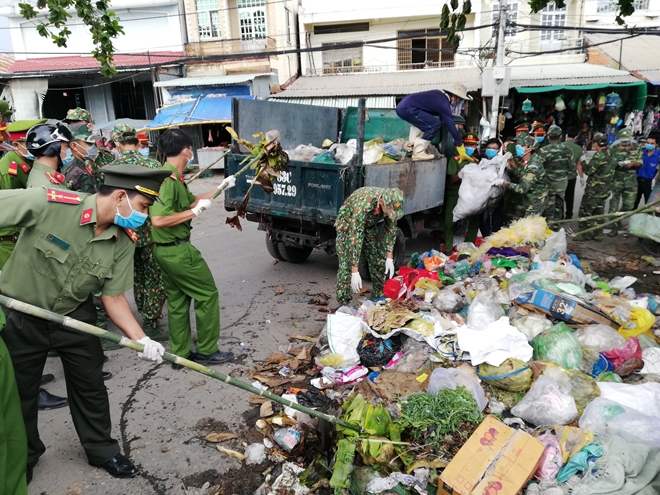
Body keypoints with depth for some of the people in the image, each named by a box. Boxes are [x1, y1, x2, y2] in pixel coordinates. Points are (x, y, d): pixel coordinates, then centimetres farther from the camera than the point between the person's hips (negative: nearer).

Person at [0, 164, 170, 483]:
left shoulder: (124, 243, -14)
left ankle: (102, 451, 34)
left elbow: (113, 297, -9)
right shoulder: (49, 203, -30)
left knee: (90, 386, 12)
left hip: (75, 317, 3)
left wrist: (142, 340, -20)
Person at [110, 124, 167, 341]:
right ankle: (151, 325, 8)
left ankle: (144, 316, 31)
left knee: (139, 276, 20)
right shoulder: (152, 165, -8)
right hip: (152, 231, -3)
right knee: (155, 279, 7)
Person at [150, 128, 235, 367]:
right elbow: (158, 220, -30)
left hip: (167, 249, 10)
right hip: (178, 250, -10)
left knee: (177, 300, 15)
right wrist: (194, 212, -22)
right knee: (207, 294, 2)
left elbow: (191, 200, 24)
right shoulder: (168, 180, -21)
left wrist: (220, 188, 27)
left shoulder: (173, 177, 9)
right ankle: (207, 352, 13)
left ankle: (180, 354, 24)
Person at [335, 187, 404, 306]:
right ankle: (344, 304, -8)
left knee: (379, 261, 4)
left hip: (369, 225, 6)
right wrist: (355, 272, -44)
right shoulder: (363, 206, -44)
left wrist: (389, 257, -13)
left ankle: (378, 298, 19)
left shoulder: (391, 202, -25)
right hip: (348, 224, -6)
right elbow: (355, 238, -43)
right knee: (346, 265, -16)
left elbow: (391, 229, -10)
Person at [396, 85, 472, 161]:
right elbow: (451, 126, -7)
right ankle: (418, 152, -6)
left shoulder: (440, 94, 17)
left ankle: (412, 144, 19)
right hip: (407, 108, -10)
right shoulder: (443, 103, -8)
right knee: (435, 124, -10)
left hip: (402, 105, 10)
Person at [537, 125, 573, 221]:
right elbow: (570, 166, 4)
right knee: (559, 204, 19)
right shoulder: (567, 150, -3)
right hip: (563, 182, 4)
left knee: (548, 206, 6)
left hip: (548, 183, -4)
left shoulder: (543, 151, -19)